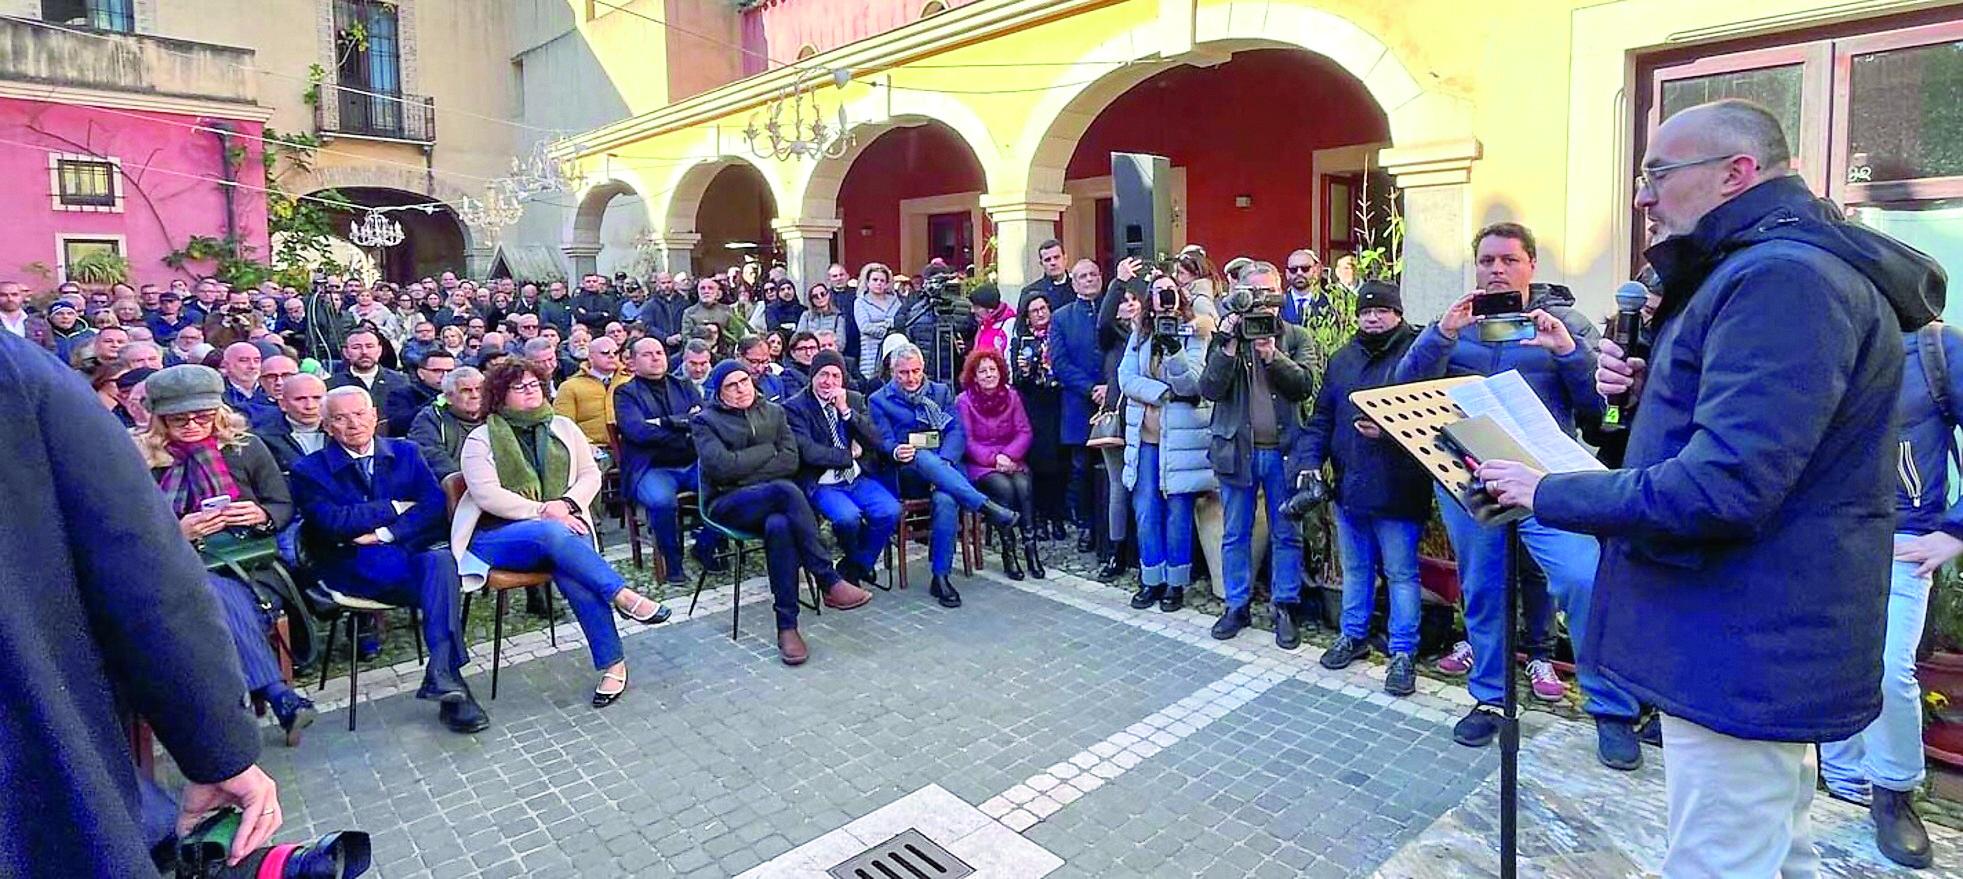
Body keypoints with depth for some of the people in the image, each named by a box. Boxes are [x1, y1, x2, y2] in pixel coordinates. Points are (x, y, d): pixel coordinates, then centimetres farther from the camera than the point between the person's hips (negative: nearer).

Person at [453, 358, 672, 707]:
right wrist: (543, 511, -16)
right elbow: (488, 495, -8)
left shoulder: (563, 427, 16)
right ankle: (622, 595, -34)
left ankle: (613, 663, -32)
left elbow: (591, 474, 11)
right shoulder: (481, 440, 5)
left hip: (561, 526, 2)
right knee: (551, 533, -38)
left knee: (570, 570, -33)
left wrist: (568, 503, -9)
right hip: (499, 534, -2)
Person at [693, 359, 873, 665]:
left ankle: (787, 626, -34)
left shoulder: (773, 411, 16)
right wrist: (769, 450, -2)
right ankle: (831, 584, -32)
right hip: (727, 504, -3)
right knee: (785, 490, -36)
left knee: (779, 525, -37)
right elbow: (722, 467, -11)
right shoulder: (705, 421, 6)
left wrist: (745, 471, -8)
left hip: (770, 499, 3)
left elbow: (791, 460, 2)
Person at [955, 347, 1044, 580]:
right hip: (979, 465, -3)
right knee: (1004, 488, -30)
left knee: (1023, 486, -28)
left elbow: (1025, 432, 4)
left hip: (1011, 461, 3)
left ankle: (1030, 547, -23)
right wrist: (993, 458, -17)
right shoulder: (964, 401, 0)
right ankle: (1008, 553, -20)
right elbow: (966, 441, -5)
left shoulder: (1011, 396, 10)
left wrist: (1008, 455, -13)